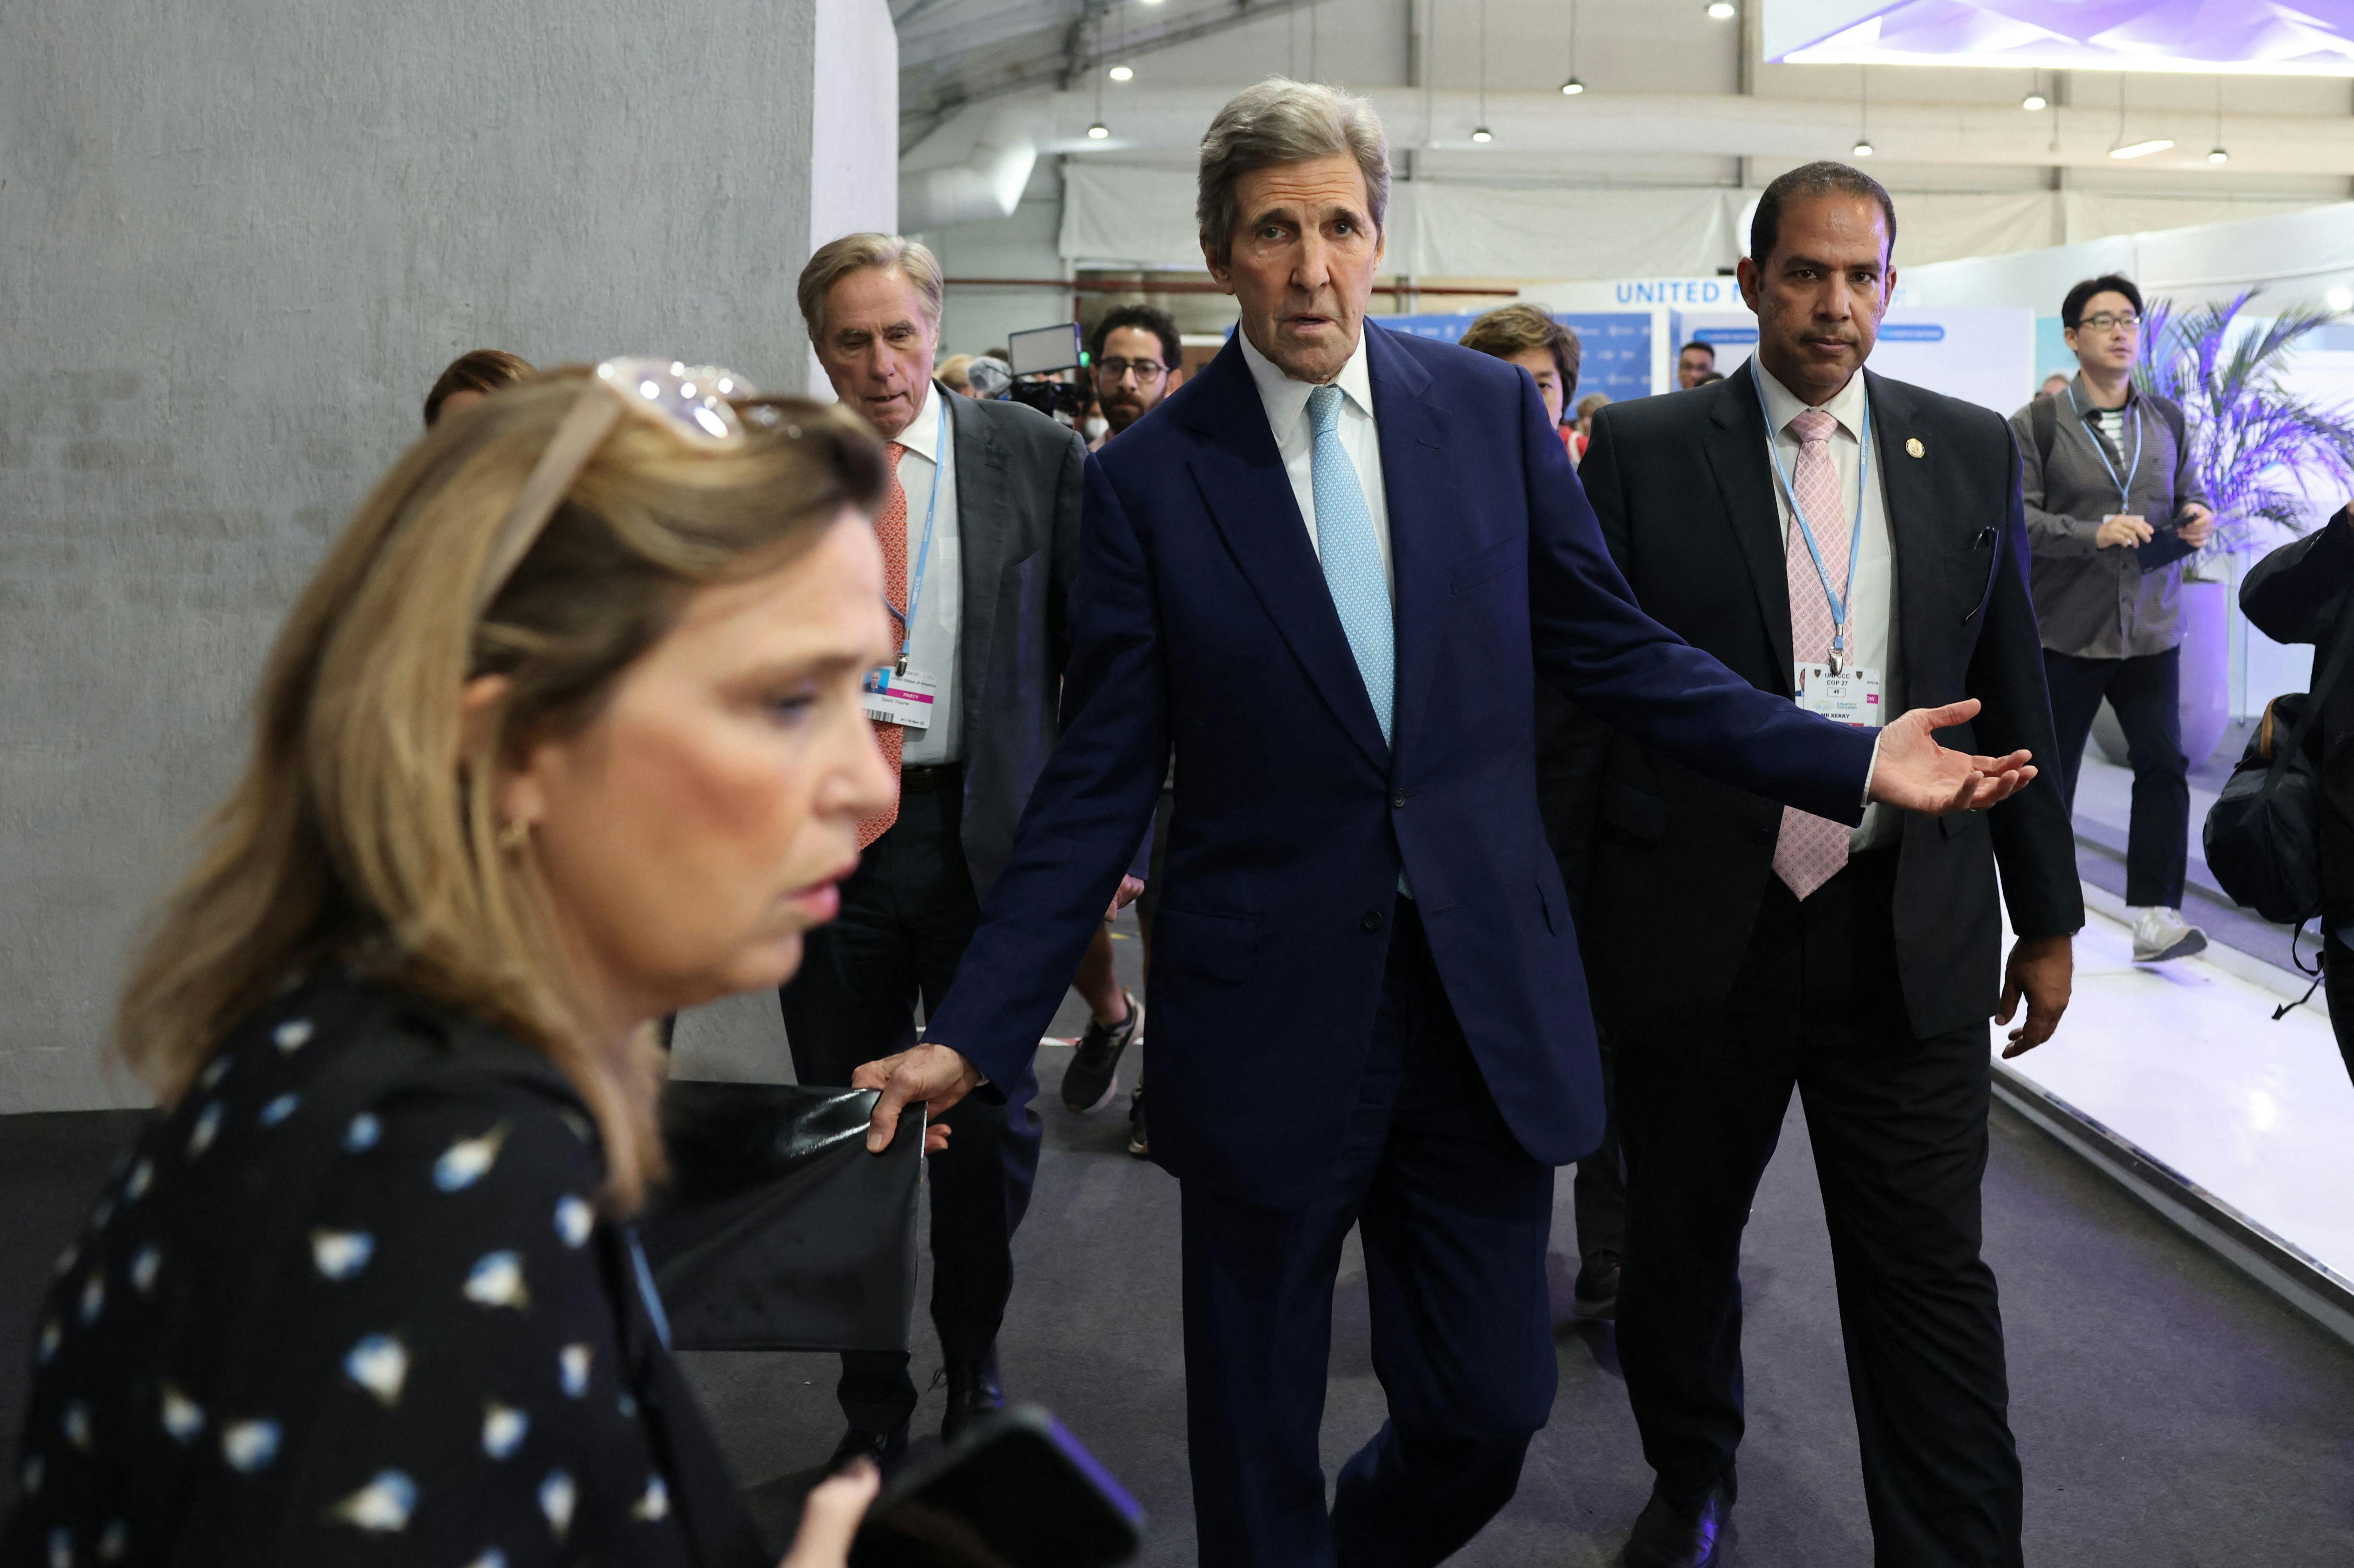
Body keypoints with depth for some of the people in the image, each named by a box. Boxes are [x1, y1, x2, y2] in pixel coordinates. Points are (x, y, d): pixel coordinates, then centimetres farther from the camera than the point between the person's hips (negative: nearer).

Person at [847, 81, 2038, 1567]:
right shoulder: (1148, 477, -5)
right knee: (1256, 1441, 12)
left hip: (1490, 996, 2)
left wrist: (1849, 762, 0)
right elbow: (1100, 783, -4)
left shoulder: (1490, 408, 1)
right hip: (1267, 1013, -2)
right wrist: (977, 1030, -8)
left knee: (1489, 1411, 12)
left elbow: (1611, 647, 7)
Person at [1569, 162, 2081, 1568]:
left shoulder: (1972, 451, 6)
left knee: (1929, 1278, 4)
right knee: (1680, 1248, 17)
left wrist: (2048, 913, 12)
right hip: (1699, 931, -1)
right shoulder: (1642, 451, -3)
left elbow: (2013, 698, 10)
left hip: (1912, 939, 1)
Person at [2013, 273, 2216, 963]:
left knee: (2164, 764, -6)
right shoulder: (2036, 425, -4)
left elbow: (2191, 496, 17)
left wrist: (2197, 518, -6)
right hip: (2065, 629, -3)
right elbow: (2017, 518, -11)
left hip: (2151, 627, 3)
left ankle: (2154, 916, -2)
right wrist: (2093, 533, -24)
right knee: (2051, 771, 8)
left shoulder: (2167, 420, 9)